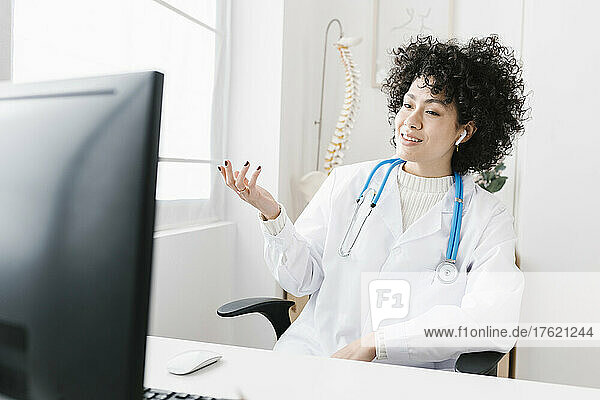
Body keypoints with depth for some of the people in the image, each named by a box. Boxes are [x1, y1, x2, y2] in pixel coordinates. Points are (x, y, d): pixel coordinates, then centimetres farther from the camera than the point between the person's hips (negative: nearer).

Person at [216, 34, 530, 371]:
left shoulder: (489, 219, -1)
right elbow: (302, 279, 4)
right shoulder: (347, 182, 5)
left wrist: (374, 342, -23)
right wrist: (273, 215, -14)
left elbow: (494, 321, -17)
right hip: (313, 354, 0)